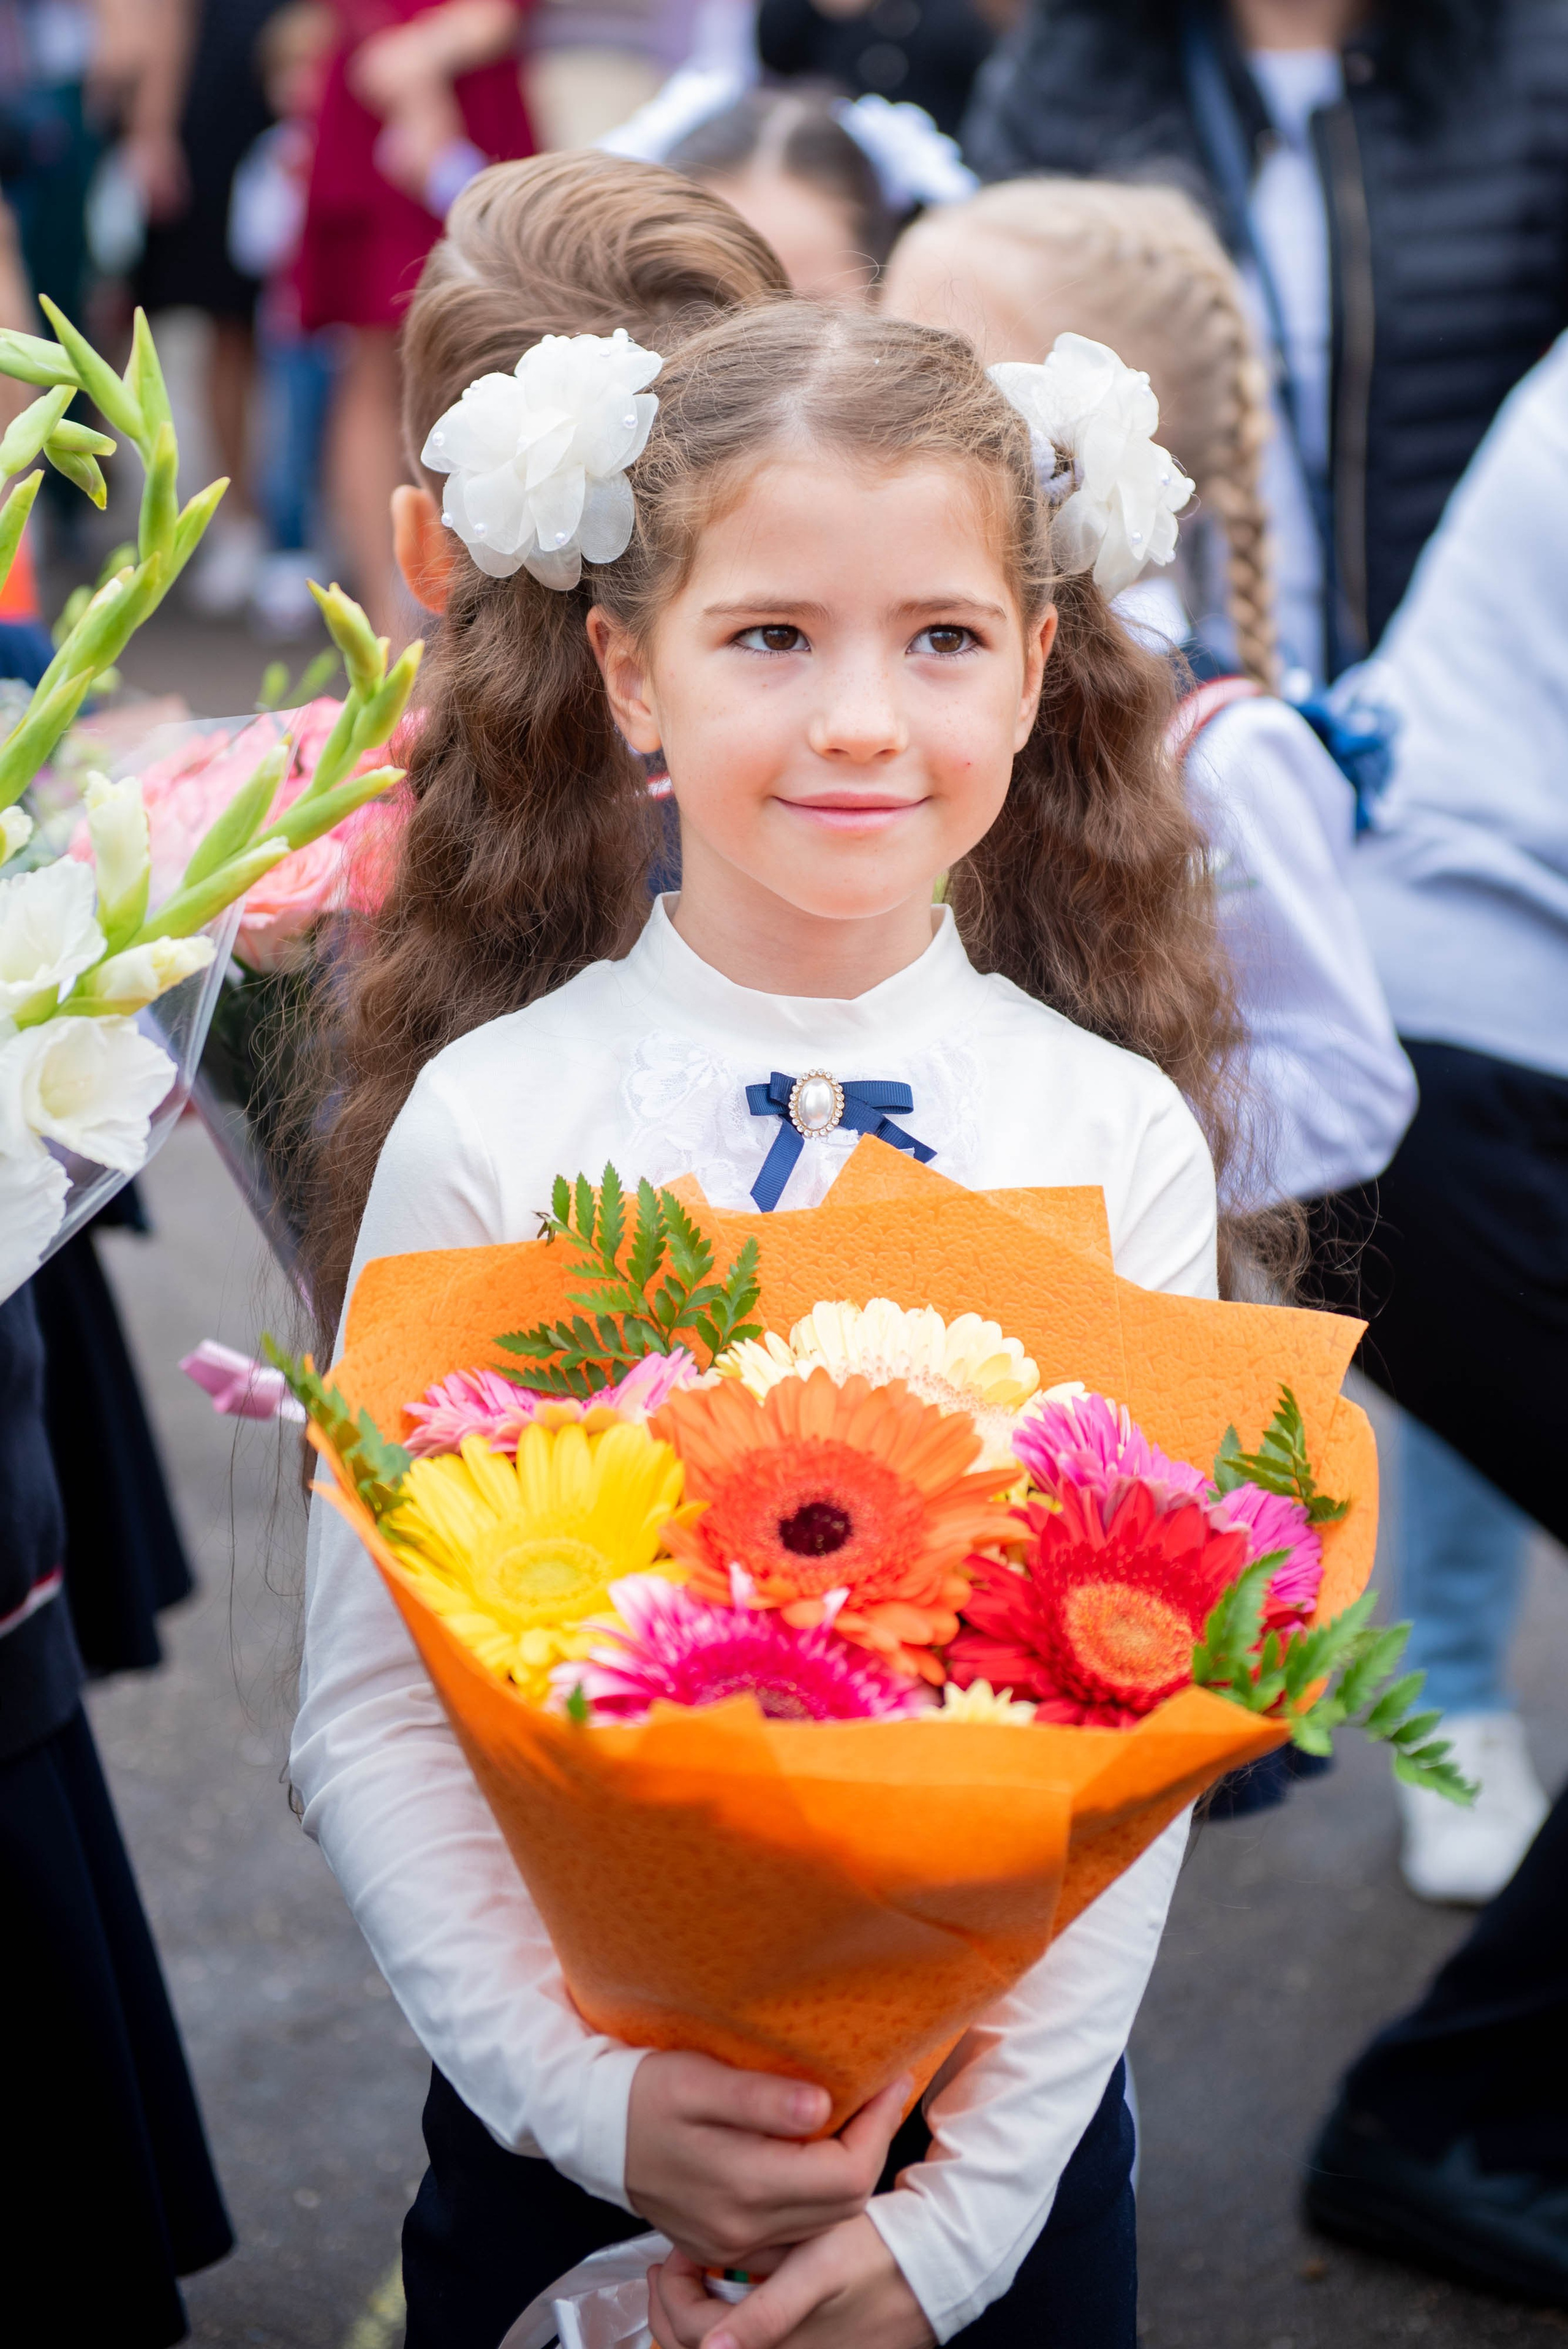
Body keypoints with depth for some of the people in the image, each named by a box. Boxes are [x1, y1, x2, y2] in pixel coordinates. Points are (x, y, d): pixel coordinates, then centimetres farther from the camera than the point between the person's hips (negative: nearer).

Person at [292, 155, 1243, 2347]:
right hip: (573, 2129, -1)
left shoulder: (1115, 1136, -7)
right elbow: (369, 1708, -9)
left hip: (1003, 2117, 1)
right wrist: (588, 2097, -17)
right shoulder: (489, 1119, -10)